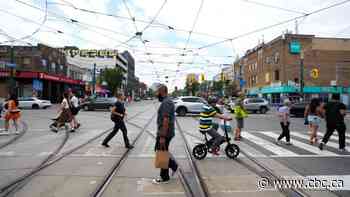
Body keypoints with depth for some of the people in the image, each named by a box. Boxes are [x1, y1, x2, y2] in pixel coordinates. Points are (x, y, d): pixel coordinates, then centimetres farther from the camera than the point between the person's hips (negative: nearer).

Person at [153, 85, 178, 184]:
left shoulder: (166, 102, -20)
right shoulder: (167, 101, 13)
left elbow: (166, 120, -26)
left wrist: (162, 137, -26)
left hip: (165, 133, -10)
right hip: (164, 132, 10)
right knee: (160, 151, 19)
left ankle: (164, 178, 16)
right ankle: (173, 165, 27)